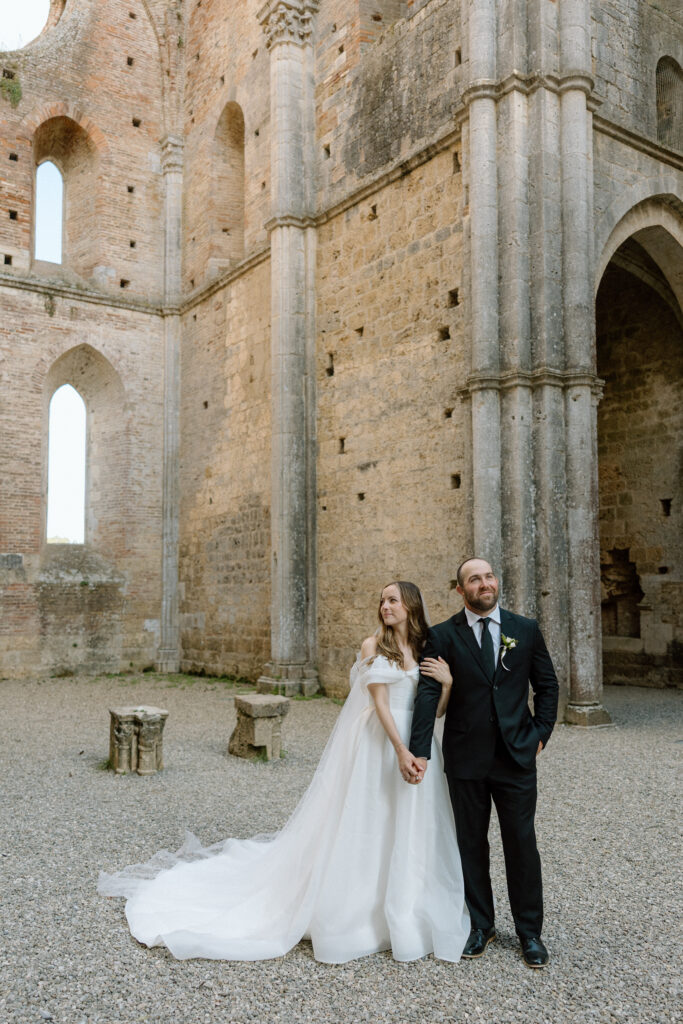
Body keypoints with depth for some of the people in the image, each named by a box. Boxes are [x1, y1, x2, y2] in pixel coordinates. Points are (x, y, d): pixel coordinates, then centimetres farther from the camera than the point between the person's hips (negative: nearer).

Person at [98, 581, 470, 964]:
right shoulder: (374, 646, -4)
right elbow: (380, 703, -12)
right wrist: (401, 751, -20)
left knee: (408, 835, 11)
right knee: (364, 827, 2)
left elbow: (435, 711, 7)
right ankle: (352, 915, 18)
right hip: (379, 745, -5)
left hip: (416, 745, 5)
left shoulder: (426, 650, 8)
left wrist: (447, 682, -11)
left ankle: (405, 915, 27)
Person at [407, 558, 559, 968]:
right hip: (466, 758, 0)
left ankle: (530, 932, 25)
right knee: (472, 844, 12)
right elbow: (428, 693, -13)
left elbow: (547, 685, 10)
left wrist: (540, 733, 1)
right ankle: (481, 926, 30)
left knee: (522, 843, 8)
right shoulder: (443, 635, -4)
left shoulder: (526, 629, 1)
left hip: (517, 756, 0)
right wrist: (419, 751, -21)